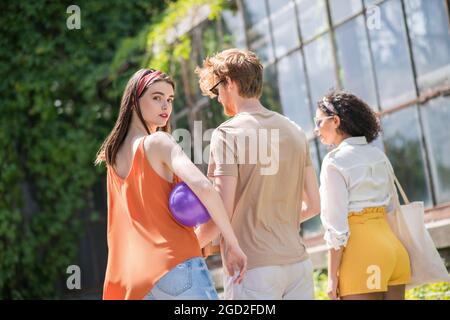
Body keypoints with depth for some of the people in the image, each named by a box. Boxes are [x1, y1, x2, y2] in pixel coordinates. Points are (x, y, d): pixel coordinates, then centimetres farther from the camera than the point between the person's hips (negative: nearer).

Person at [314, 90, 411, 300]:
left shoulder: (335, 162, -9)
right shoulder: (378, 155, 13)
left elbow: (337, 228, -12)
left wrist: (332, 277, -8)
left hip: (361, 252, -7)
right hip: (394, 248, 7)